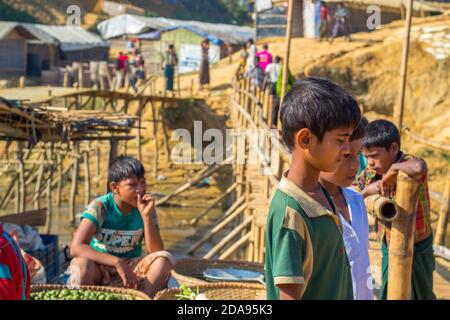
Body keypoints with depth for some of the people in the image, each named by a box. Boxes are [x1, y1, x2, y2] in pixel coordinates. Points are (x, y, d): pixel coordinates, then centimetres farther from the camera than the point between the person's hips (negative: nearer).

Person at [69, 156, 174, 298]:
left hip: (131, 267, 3)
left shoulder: (146, 208, -8)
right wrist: (117, 263, -38)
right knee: (82, 264, -36)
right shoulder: (100, 207, -17)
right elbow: (76, 248, -29)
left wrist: (147, 216, -27)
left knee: (164, 258, -25)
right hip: (100, 267, -3)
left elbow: (156, 251, -14)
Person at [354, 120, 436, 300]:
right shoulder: (370, 173, -6)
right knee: (387, 295, 18)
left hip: (416, 251, -6)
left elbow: (418, 168, -51)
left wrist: (392, 170, -33)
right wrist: (366, 191, -18)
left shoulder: (410, 167, -25)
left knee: (418, 295, 9)